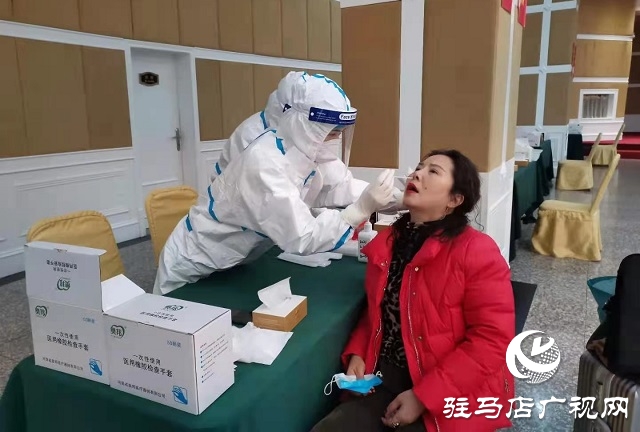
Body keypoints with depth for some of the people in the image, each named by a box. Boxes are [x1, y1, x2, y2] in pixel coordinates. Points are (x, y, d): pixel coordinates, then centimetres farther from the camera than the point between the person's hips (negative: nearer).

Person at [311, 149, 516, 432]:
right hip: (386, 376, 5)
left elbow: (493, 339, -16)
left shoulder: (477, 251, -14)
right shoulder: (387, 242, 5)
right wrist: (356, 354, 0)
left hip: (452, 393, -4)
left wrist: (423, 396, -18)